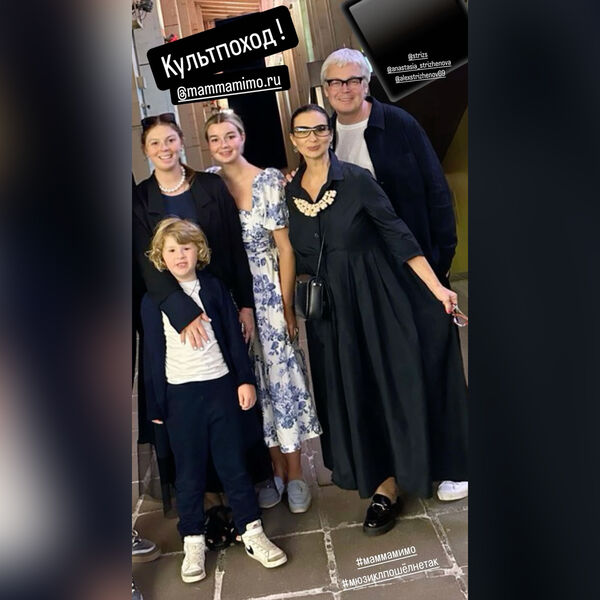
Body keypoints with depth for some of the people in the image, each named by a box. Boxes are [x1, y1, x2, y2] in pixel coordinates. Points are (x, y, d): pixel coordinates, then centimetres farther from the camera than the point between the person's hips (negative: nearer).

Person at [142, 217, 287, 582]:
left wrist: (245, 379, -1)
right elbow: (153, 354, 2)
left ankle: (252, 532, 21)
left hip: (221, 387, 1)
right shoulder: (153, 300, 0)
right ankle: (193, 542, 23)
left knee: (235, 463, 9)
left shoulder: (215, 288, 2)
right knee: (189, 471, 9)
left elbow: (235, 337, 4)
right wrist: (156, 404, 2)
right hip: (180, 395, 0)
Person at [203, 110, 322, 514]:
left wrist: (287, 305, -9)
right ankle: (275, 469, 26)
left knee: (283, 373, 2)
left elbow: (285, 247, -7)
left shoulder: (270, 180, -6)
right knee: (253, 379, 10)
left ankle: (296, 473, 19)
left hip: (269, 293, -3)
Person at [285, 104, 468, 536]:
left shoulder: (356, 179, -8)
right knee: (349, 393, 11)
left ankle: (387, 488, 14)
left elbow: (398, 234, -10)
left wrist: (436, 286, -14)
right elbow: (299, 257, 11)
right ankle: (377, 475, 30)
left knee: (387, 385, 1)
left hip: (374, 299, -4)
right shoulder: (289, 192, 4)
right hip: (329, 308, 4)